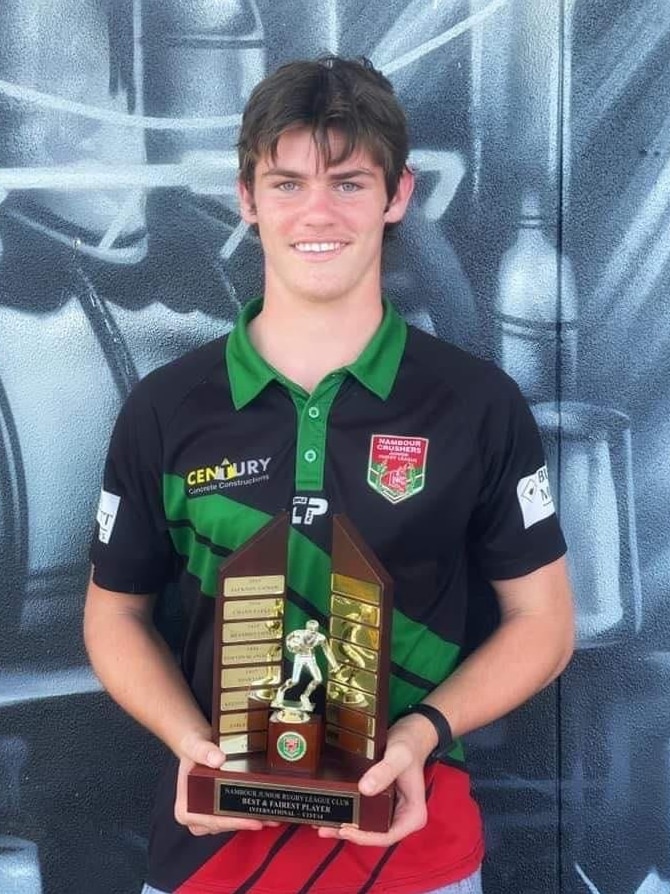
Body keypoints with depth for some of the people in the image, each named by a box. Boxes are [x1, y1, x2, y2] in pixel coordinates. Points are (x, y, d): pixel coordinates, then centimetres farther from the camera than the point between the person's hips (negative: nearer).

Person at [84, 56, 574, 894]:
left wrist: (422, 732, -16)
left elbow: (542, 620, -1)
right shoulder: (165, 409, -4)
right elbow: (115, 613, 4)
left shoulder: (480, 405, -7)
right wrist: (191, 741, -13)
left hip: (413, 826, 0)